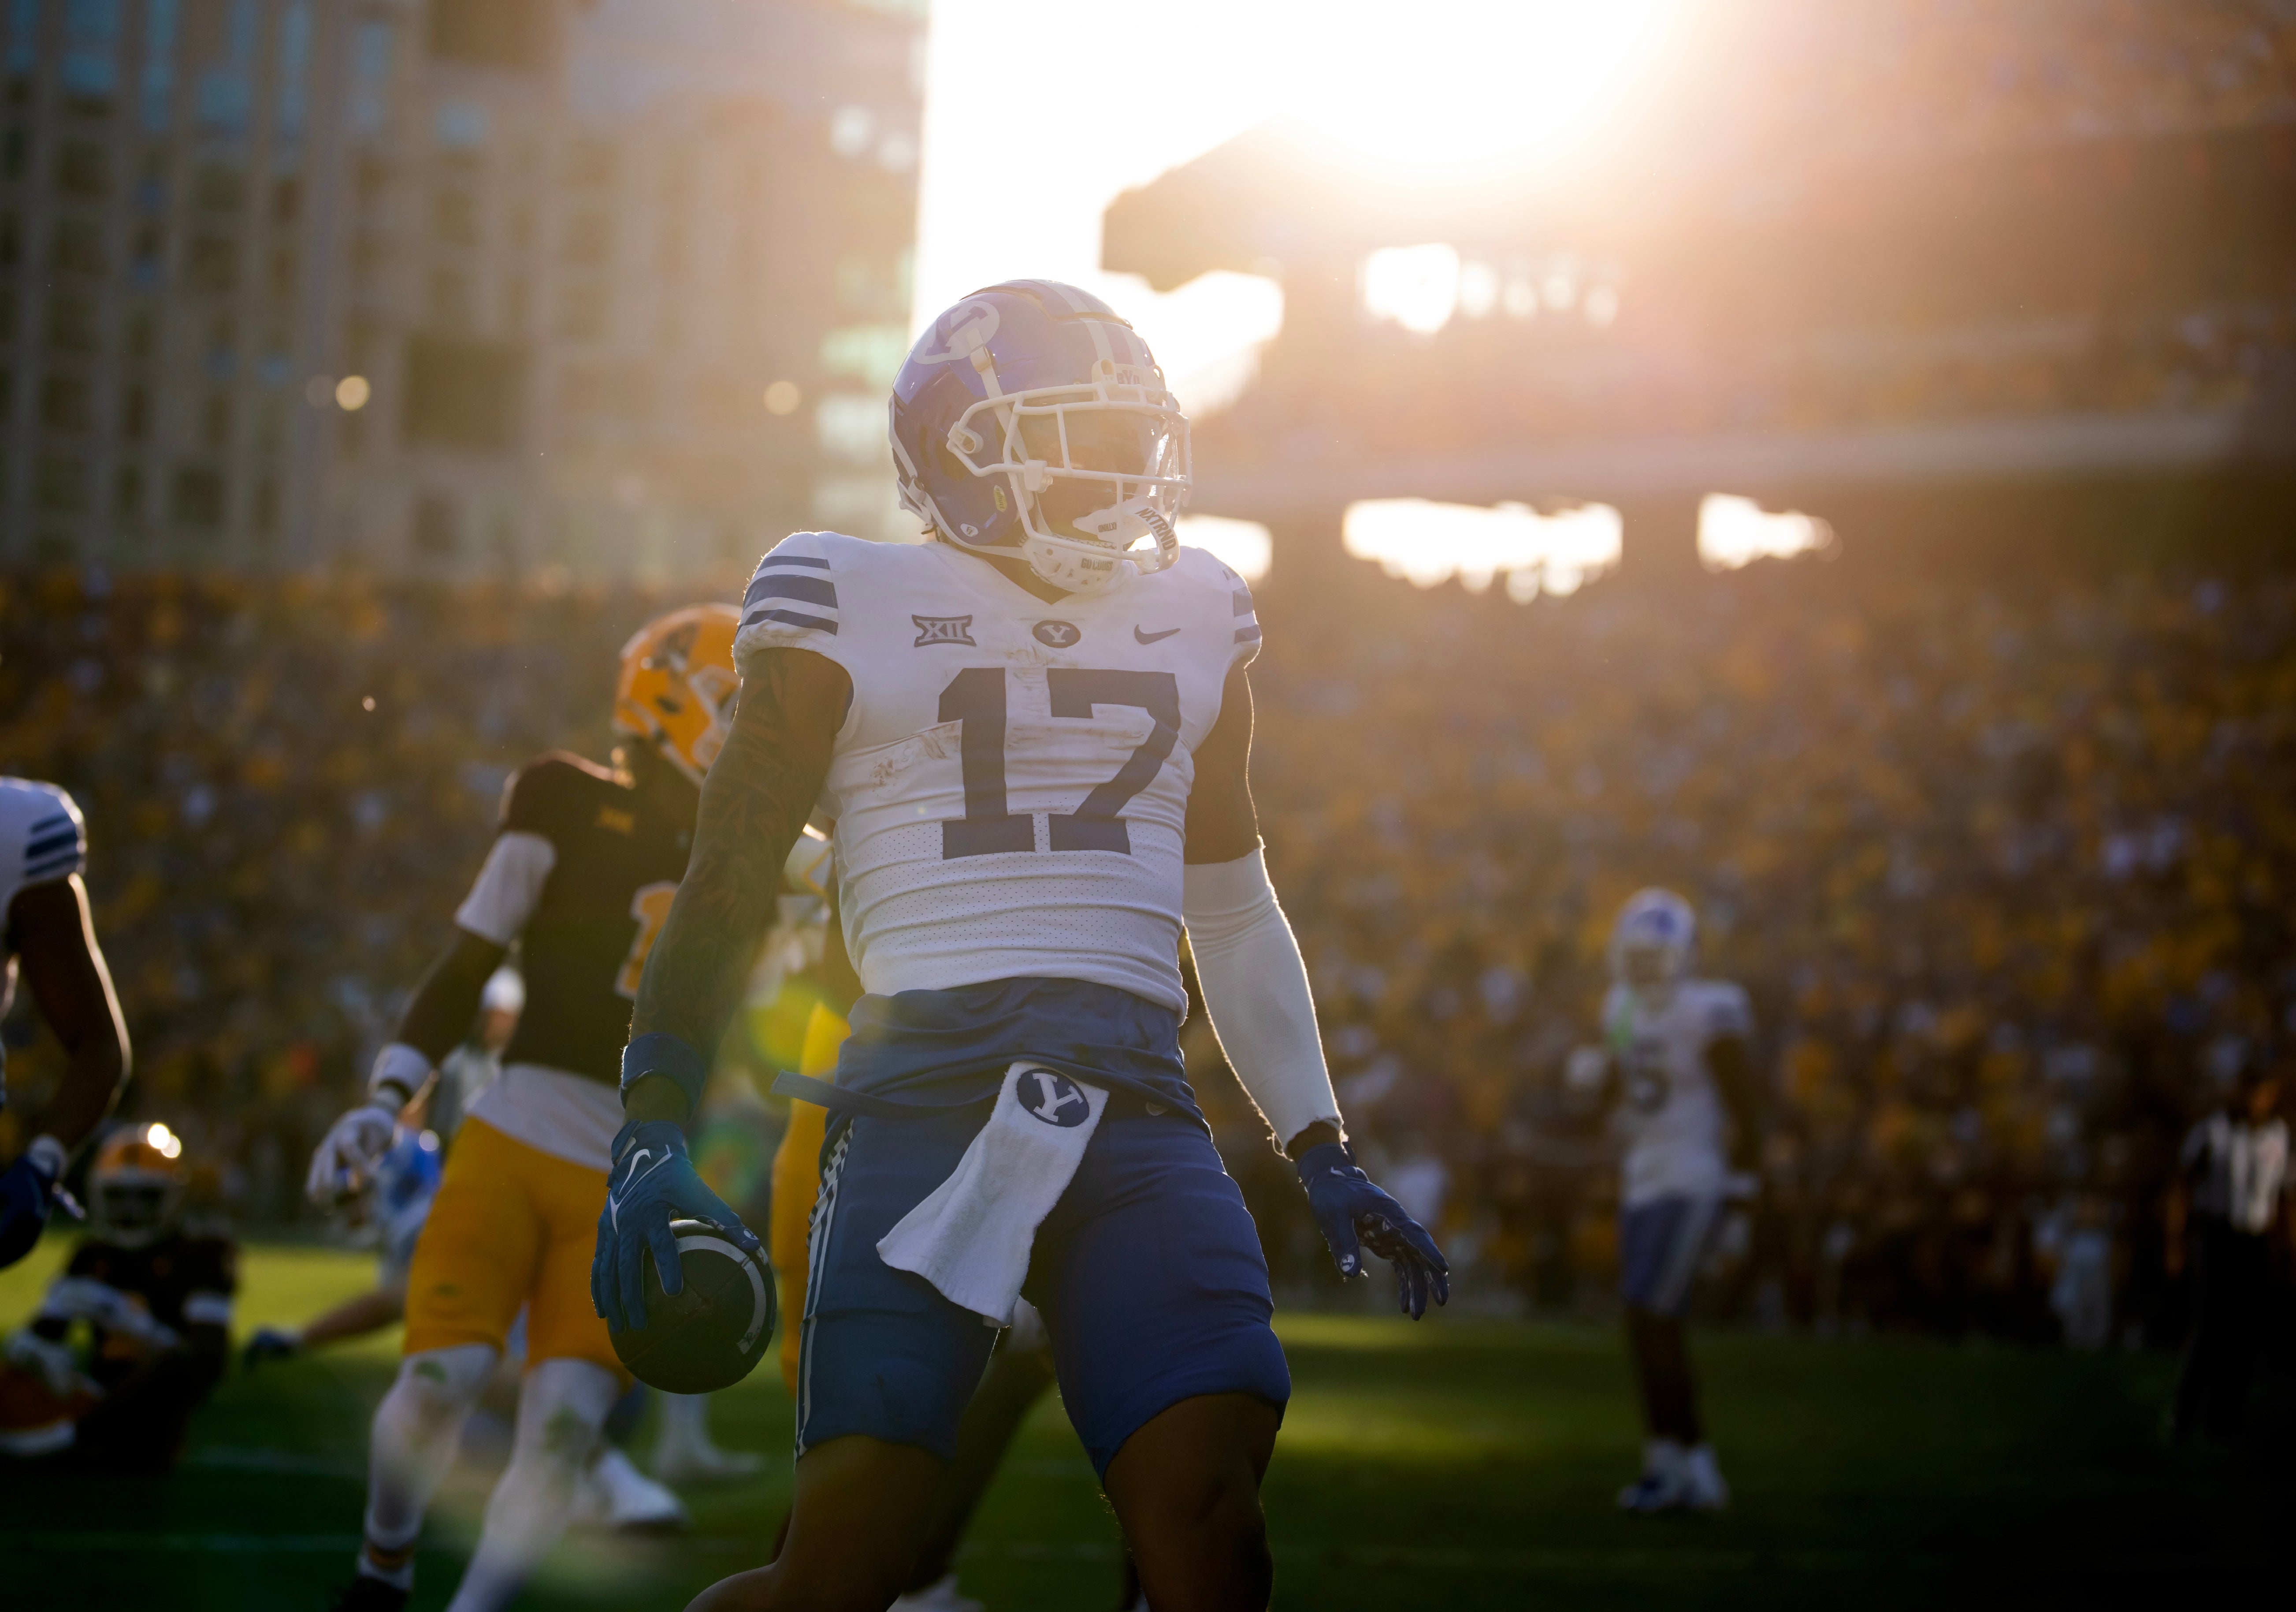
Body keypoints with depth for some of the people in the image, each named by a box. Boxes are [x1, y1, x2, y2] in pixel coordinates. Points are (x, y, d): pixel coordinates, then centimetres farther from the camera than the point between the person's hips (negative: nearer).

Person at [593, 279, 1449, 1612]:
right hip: (929, 1089, -4)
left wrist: (1322, 1153, 22)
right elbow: (729, 886, 5)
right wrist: (654, 1132, -6)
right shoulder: (854, 607, 6)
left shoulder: (1192, 618, 20)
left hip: (1136, 1107, 4)